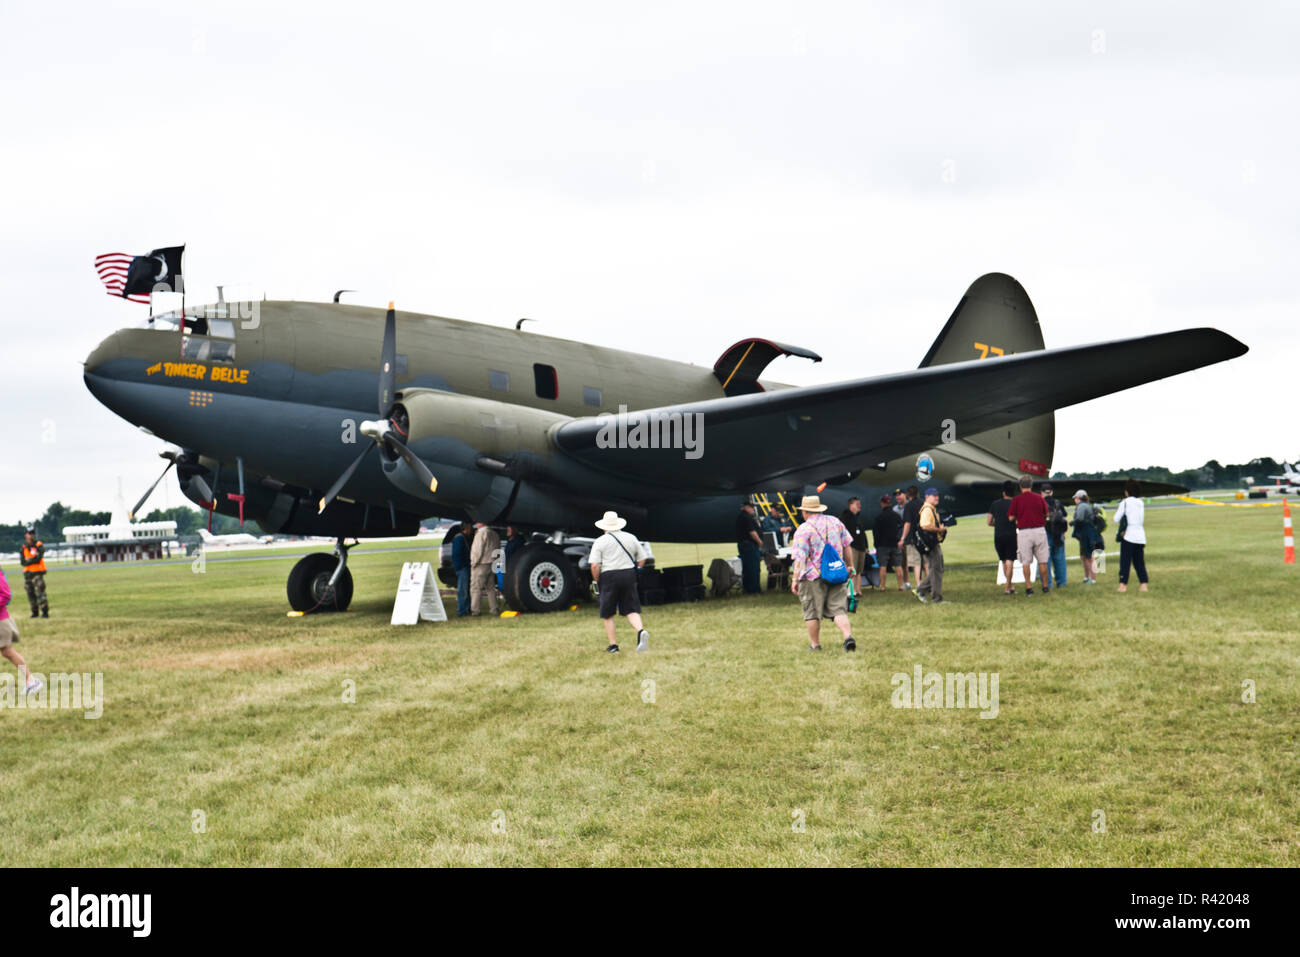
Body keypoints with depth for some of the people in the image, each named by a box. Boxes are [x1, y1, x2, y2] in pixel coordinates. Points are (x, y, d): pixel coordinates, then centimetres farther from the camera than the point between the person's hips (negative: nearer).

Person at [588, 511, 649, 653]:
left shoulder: (600, 541, -2)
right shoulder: (631, 538, 10)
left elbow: (594, 565, -11)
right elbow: (642, 559, 14)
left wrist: (597, 579, 4)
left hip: (609, 577, -3)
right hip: (629, 575, 3)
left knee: (607, 614, 10)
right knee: (631, 610, 5)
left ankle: (613, 645, 10)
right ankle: (641, 630, -23)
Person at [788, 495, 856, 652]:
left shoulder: (803, 530, -11)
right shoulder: (835, 521, 6)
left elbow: (799, 557, -17)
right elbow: (847, 546, 13)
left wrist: (795, 579, -15)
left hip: (813, 576, -4)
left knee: (812, 612, 9)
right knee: (838, 609, 5)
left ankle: (815, 644, 15)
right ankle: (848, 636, -14)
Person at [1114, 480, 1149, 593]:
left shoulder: (1125, 502, -5)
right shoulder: (1141, 503, 12)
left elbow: (1117, 519, -8)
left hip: (1128, 535, -5)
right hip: (1140, 535, 5)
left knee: (1125, 561, -2)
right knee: (1139, 561, 10)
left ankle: (1123, 585, -5)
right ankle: (1143, 584, 2)